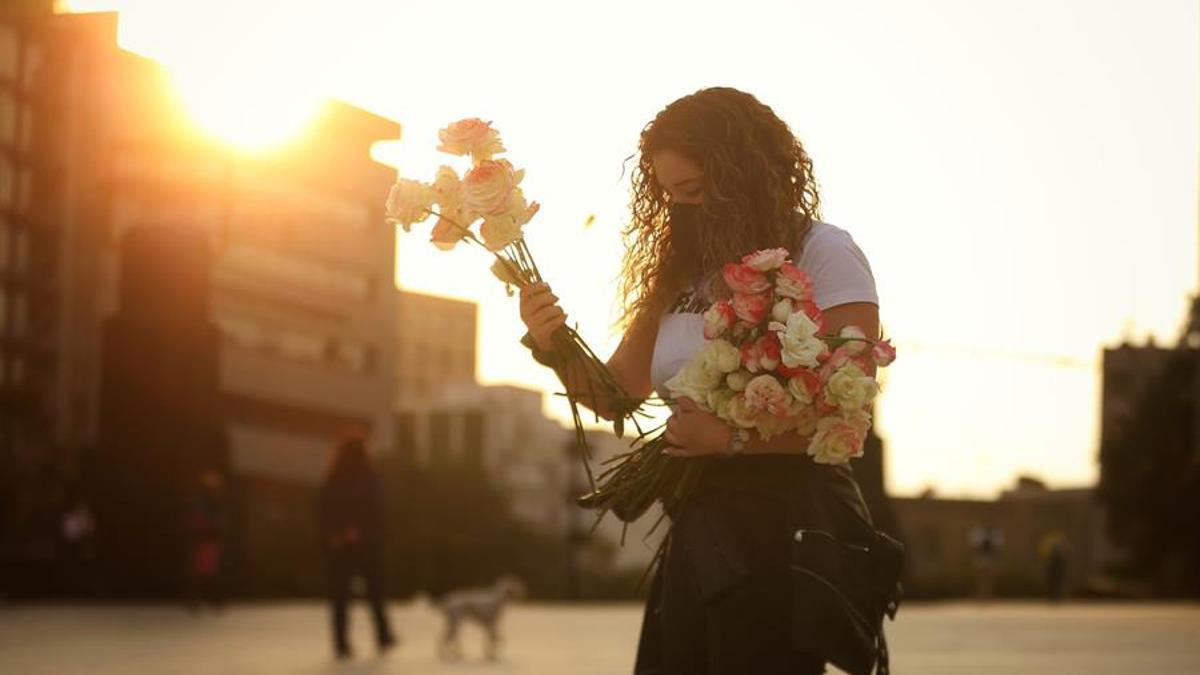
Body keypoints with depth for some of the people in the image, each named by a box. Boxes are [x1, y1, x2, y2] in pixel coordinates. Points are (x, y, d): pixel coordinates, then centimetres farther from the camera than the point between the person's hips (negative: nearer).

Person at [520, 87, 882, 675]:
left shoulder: (823, 255, -7)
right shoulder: (678, 273, 13)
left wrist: (732, 438, -24)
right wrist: (551, 347, -1)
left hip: (782, 522, -6)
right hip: (697, 531, 6)